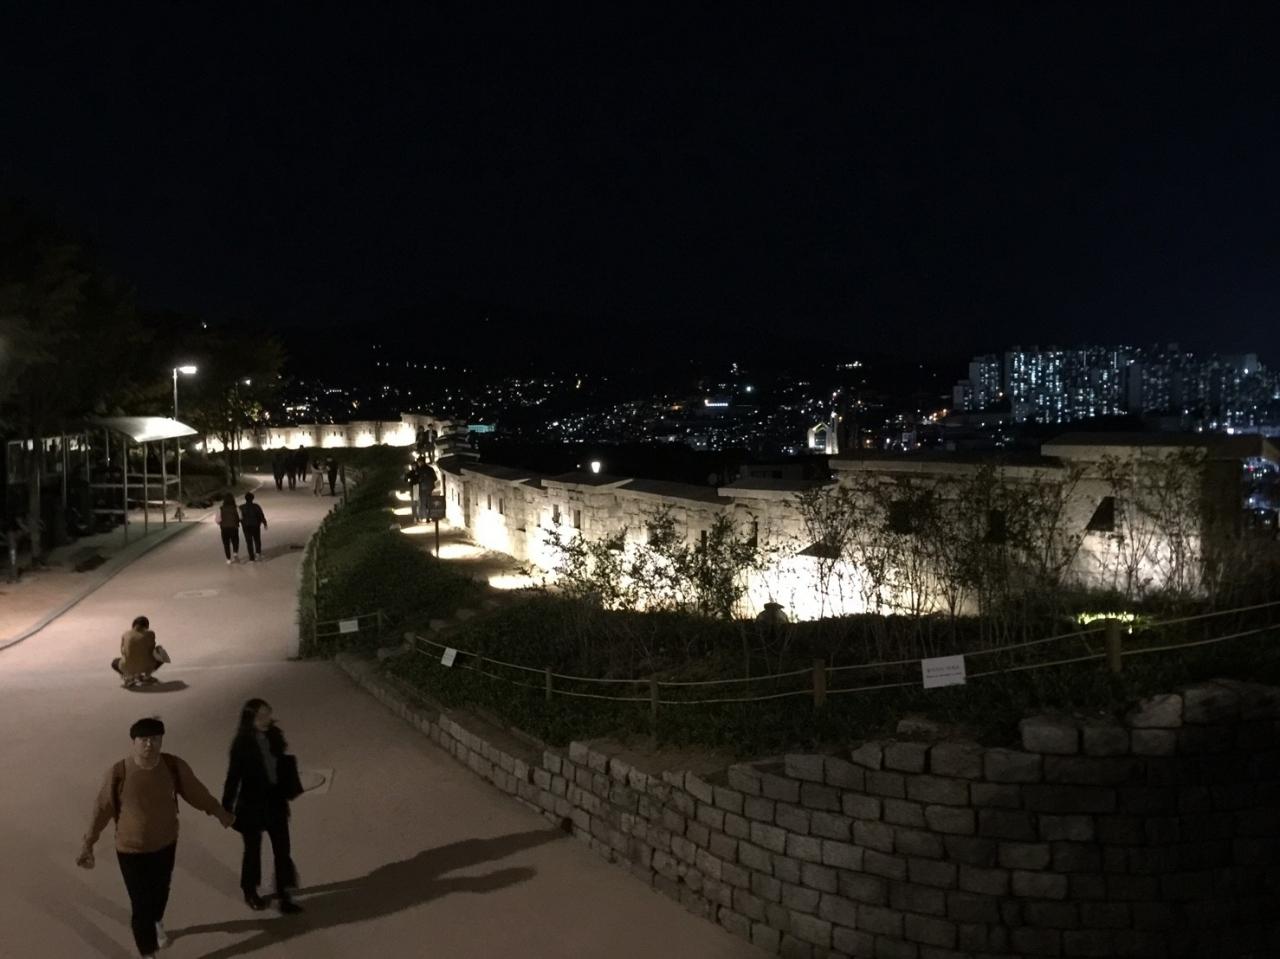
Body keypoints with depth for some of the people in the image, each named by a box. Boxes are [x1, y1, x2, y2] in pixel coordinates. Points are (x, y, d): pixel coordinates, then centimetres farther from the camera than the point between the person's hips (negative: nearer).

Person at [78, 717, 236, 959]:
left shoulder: (174, 766, -17)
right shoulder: (118, 773, -24)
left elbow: (195, 791, 0)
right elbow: (102, 808, -11)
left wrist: (219, 811, 12)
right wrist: (88, 844, -7)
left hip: (166, 844, 3)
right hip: (132, 850, -3)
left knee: (160, 892, 25)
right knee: (141, 905, -1)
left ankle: (157, 923, 58)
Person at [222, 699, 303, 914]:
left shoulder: (274, 736, -4)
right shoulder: (242, 743, -17)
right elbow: (233, 776, -14)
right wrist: (226, 808, -12)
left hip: (275, 801, 4)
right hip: (252, 804, -4)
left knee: (282, 848, 4)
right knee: (253, 848, 14)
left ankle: (283, 895, 14)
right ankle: (250, 892, 36)